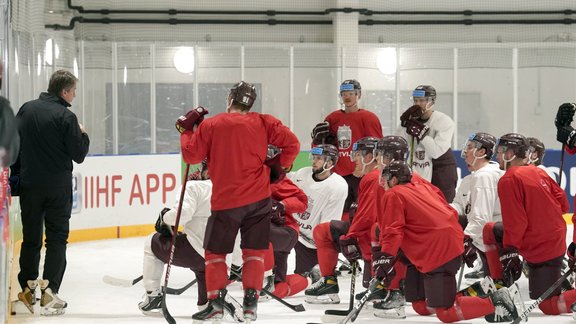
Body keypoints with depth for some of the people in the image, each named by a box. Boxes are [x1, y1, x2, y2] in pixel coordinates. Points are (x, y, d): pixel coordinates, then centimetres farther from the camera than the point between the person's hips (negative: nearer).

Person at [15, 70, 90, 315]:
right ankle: (49, 292, -4)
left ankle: (27, 289, 12)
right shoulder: (66, 117, -12)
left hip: (29, 185, 4)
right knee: (57, 239, 3)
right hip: (57, 187, -4)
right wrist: (83, 135, 9)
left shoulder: (26, 109, 3)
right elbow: (79, 155, -9)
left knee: (30, 239, 13)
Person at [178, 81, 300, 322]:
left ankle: (215, 303, 5)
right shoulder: (263, 122, 1)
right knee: (254, 252, 10)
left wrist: (186, 129, 13)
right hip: (259, 199, 2)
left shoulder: (210, 125, -4)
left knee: (215, 251, 10)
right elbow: (292, 143, -2)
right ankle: (250, 303, 4)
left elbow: (192, 155, 0)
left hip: (225, 200, -2)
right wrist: (279, 166, 10)